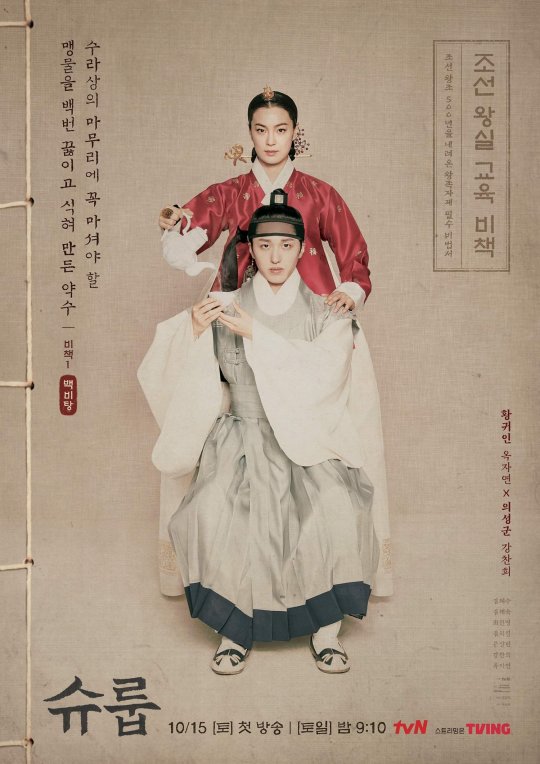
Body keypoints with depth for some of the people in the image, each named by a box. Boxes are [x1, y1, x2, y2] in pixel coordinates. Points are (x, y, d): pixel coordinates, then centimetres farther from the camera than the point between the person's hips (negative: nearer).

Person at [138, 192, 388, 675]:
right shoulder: (227, 309, 9)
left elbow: (323, 375, -12)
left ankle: (327, 627, -9)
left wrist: (256, 334, -16)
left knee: (336, 508, -29)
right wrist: (194, 331, -15)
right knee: (215, 512, -28)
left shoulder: (326, 313, 6)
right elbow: (174, 375, 6)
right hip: (242, 436, 1)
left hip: (308, 439, -1)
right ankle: (235, 628, -7)